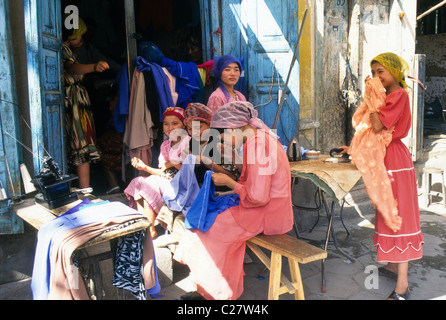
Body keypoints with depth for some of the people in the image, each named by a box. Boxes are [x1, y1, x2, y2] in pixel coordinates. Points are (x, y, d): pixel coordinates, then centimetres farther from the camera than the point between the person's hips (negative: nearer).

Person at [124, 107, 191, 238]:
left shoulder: (188, 142, -8)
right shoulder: (165, 145, 16)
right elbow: (163, 172, 13)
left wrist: (173, 163, -15)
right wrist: (145, 167, 3)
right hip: (166, 180, 8)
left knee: (147, 187, -22)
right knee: (137, 183, -7)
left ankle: (151, 230, -11)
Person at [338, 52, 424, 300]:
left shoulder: (399, 95, -14)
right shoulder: (390, 96, 17)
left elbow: (378, 126, -24)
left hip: (394, 159, -10)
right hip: (385, 158, 10)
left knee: (397, 215, -9)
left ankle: (402, 285, -4)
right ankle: (394, 264, 28)